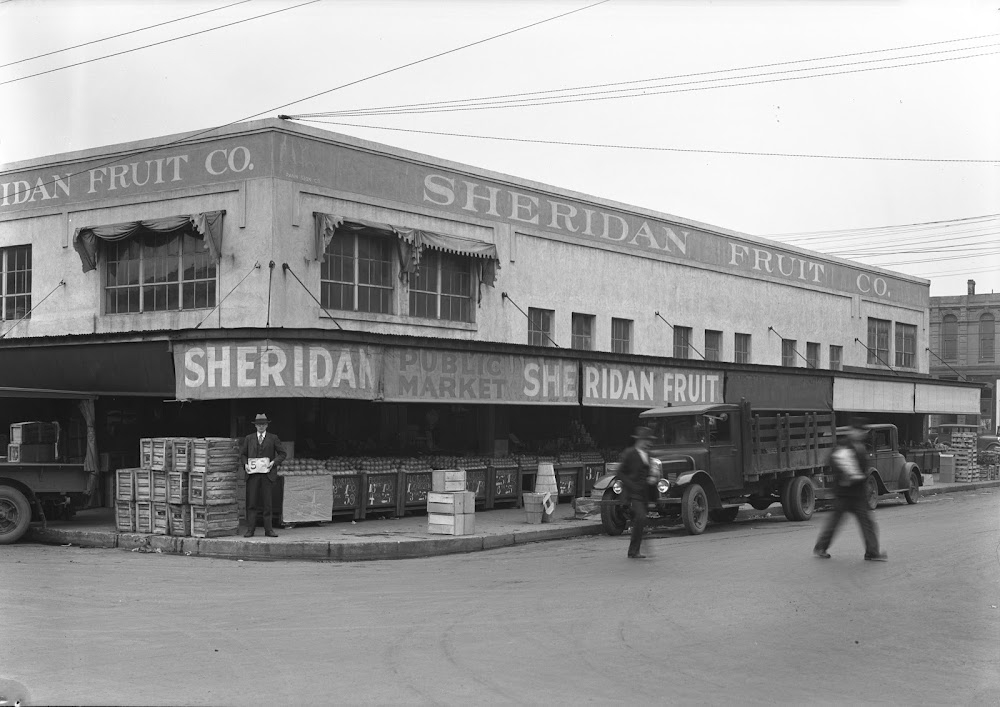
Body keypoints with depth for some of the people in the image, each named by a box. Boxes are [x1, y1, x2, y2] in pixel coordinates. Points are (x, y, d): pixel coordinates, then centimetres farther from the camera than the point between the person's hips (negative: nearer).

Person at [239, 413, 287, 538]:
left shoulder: (273, 438, 8)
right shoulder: (248, 438, 13)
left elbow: (283, 453, 7)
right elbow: (243, 454, 17)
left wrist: (274, 462, -8)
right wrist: (245, 464, -2)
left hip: (267, 474, -1)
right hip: (252, 474, 1)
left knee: (267, 503, 2)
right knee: (251, 503, -3)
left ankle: (268, 530, 7)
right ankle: (250, 529, 0)